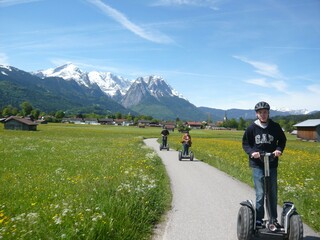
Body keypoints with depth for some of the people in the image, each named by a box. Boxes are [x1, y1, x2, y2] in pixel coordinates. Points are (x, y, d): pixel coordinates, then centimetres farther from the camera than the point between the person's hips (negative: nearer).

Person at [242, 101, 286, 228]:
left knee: (273, 193, 11)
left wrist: (279, 149, -7)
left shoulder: (275, 127, -2)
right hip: (257, 164, -2)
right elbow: (245, 143, 5)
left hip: (272, 164, 2)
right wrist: (251, 152, -13)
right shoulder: (252, 127, -4)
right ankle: (258, 220, 11)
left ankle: (274, 219, 27)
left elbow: (282, 140, 12)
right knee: (260, 193, -2)